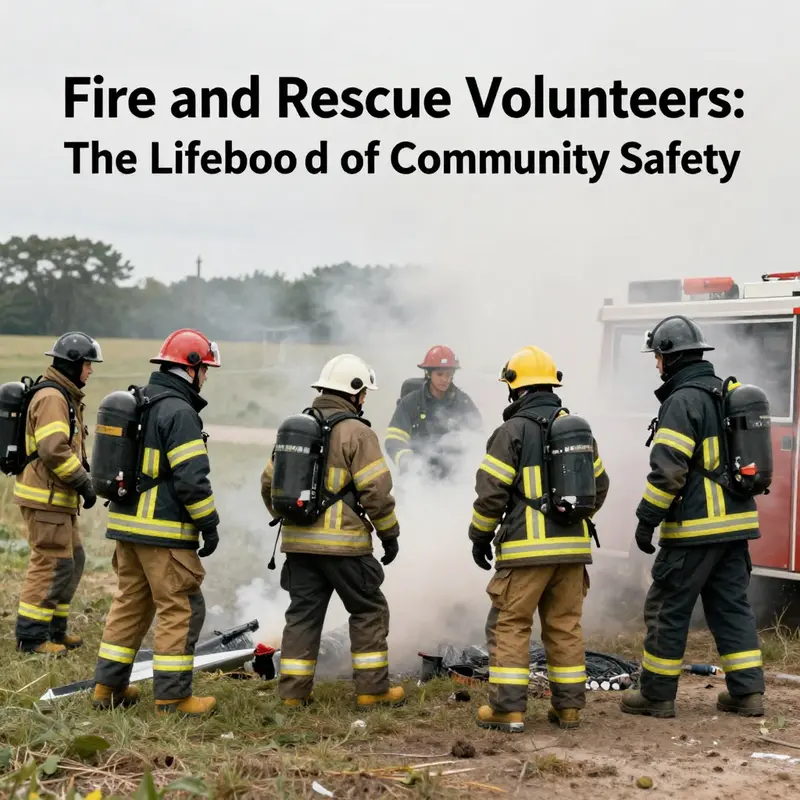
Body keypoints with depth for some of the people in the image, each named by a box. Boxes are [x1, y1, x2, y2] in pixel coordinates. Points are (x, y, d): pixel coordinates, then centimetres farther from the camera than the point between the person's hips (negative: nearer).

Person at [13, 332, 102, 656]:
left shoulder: (66, 397, 18)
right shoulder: (51, 398, -16)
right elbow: (52, 449, -26)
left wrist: (84, 474, 12)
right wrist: (83, 481, -19)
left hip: (59, 498, 11)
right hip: (45, 497, -11)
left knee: (72, 561, 15)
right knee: (52, 563, -8)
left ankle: (54, 629, 23)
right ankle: (31, 636, -2)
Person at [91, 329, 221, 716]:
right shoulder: (179, 412, -16)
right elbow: (192, 477, -21)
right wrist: (209, 524, -12)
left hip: (127, 524, 9)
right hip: (165, 531, -9)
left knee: (130, 603, 17)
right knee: (181, 609, -1)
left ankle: (108, 686, 21)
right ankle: (172, 697, 1)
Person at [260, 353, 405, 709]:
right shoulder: (356, 432, -9)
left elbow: (270, 482, 16)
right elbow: (375, 490, -13)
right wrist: (389, 533, -2)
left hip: (299, 541, 6)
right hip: (342, 542, -6)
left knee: (303, 613, 12)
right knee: (369, 611, 8)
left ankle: (293, 691, 12)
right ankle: (372, 689, 9)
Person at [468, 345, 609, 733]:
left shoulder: (513, 431, -8)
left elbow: (491, 491, -11)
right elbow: (598, 484, 17)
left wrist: (480, 536, 1)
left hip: (527, 546, -6)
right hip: (573, 545, 6)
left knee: (509, 625, 1)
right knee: (565, 626, 13)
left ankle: (507, 709, 0)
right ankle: (569, 706, 16)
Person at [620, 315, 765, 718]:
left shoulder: (683, 401, -14)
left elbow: (667, 470, -20)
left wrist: (646, 520, -14)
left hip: (694, 529, -8)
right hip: (735, 523, 8)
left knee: (668, 609, 1)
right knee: (732, 605, 13)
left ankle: (657, 695, 8)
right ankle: (748, 692, 13)